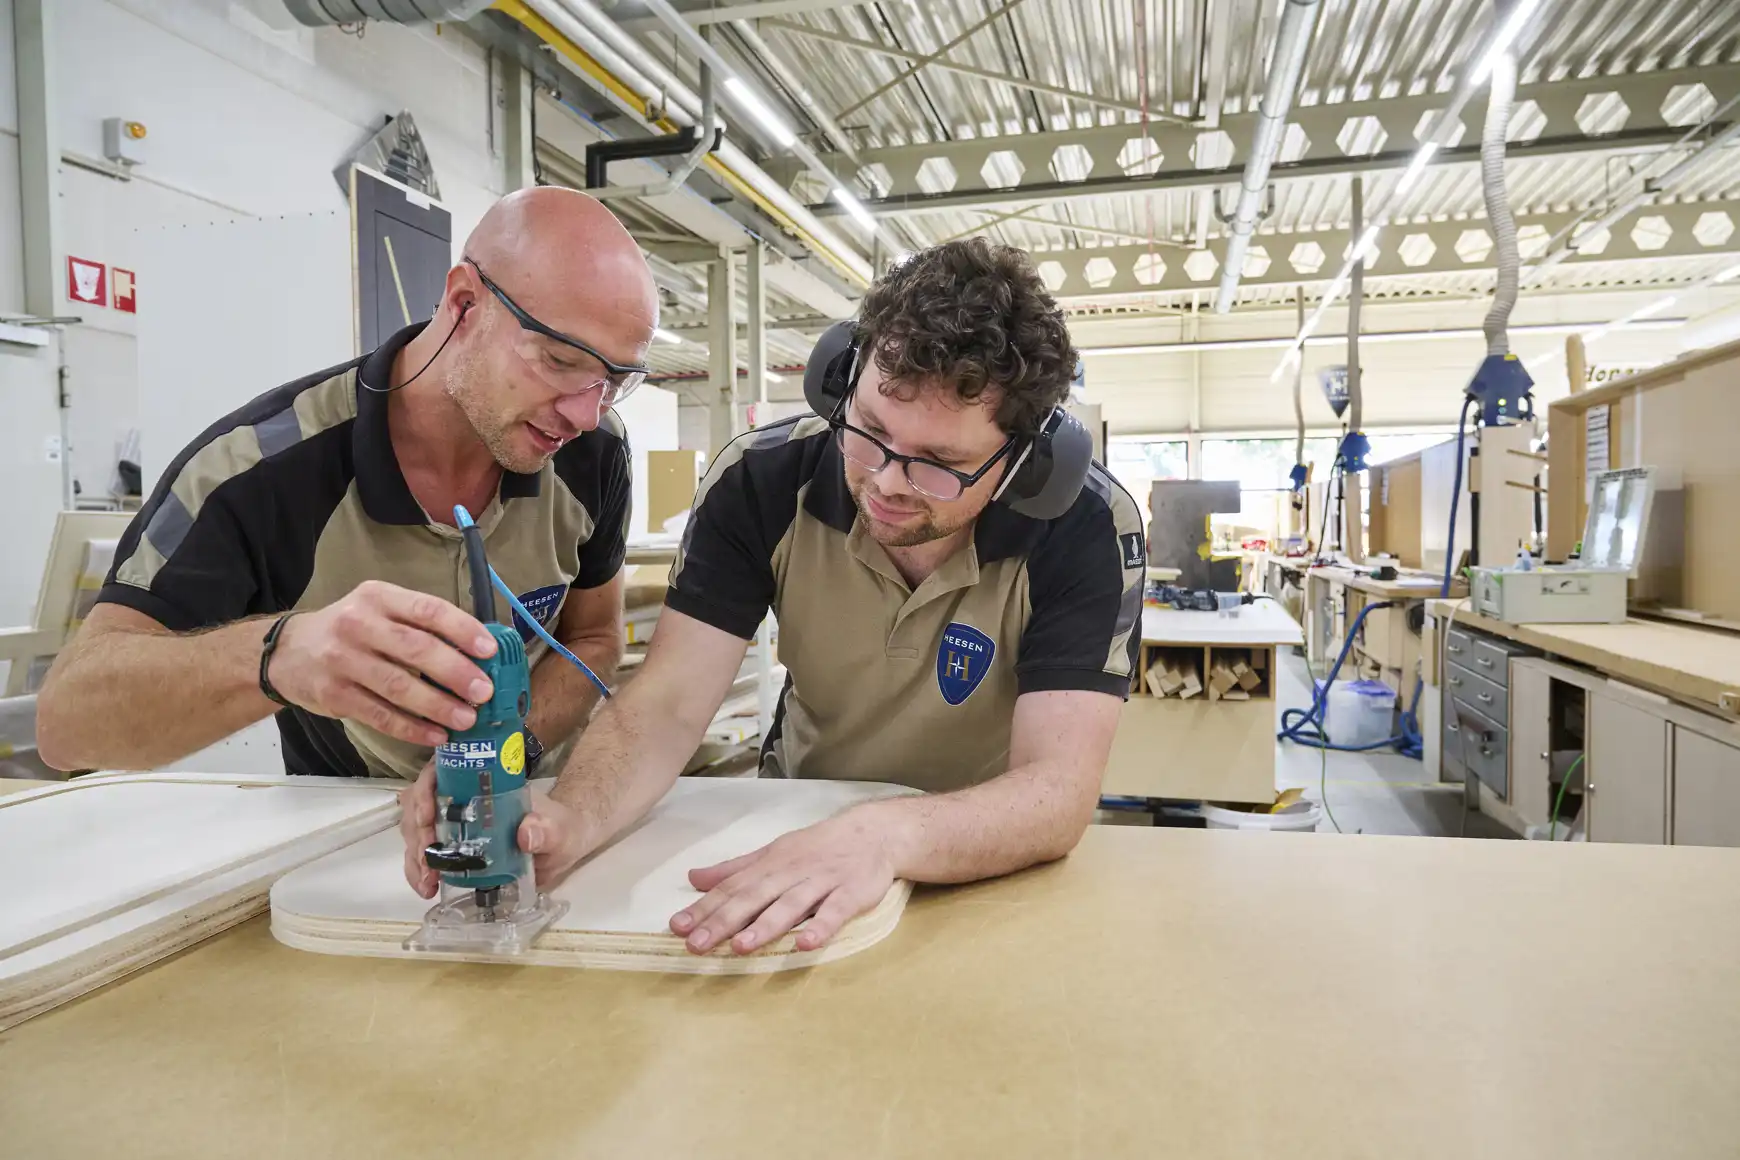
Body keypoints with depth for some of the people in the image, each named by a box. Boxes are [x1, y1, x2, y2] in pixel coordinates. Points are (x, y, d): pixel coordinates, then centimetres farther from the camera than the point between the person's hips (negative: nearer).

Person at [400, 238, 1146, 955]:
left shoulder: (1086, 528, -22)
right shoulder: (760, 482, -16)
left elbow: (1057, 792, -30)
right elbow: (667, 706, -19)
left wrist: (885, 836, -49)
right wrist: (569, 819, -40)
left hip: (988, 869, -1)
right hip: (796, 827, 1)